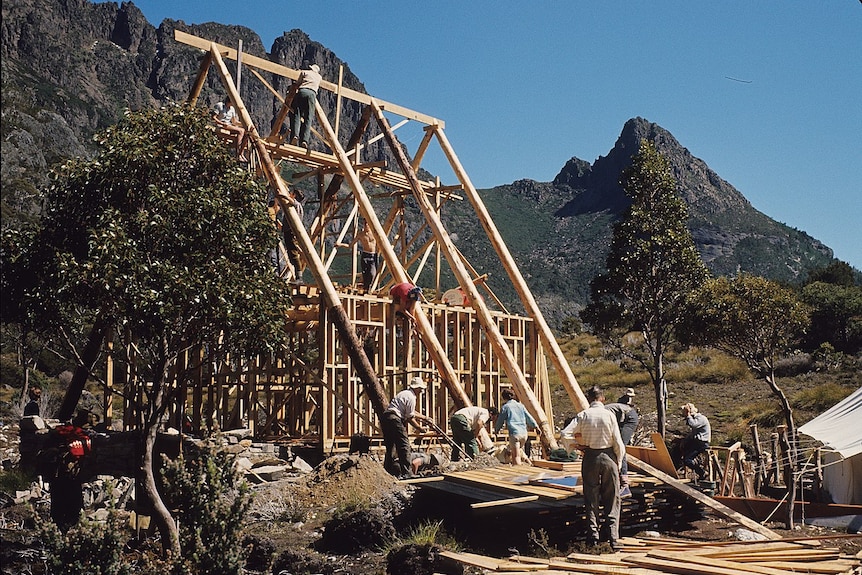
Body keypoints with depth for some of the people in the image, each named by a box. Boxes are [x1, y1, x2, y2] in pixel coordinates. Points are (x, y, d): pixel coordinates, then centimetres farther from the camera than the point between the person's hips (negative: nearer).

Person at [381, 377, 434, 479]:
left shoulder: (405, 394, 26)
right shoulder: (411, 397, -6)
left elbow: (412, 412, 36)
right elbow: (410, 418, -4)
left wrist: (425, 418, 39)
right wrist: (419, 428, 7)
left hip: (385, 419, 10)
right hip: (394, 419, -10)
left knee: (390, 447, 13)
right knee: (404, 445, -8)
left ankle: (387, 471, 14)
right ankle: (406, 473, -10)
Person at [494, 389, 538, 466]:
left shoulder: (505, 407, 0)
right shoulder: (521, 405, 13)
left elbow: (500, 421, 7)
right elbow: (529, 417, 17)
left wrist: (496, 430, 24)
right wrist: (536, 426, 26)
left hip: (514, 433, -5)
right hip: (524, 432, 5)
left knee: (516, 456, -6)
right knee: (518, 453, 20)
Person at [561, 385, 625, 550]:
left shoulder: (583, 415, -4)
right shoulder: (609, 415, -6)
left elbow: (565, 434, -11)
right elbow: (618, 443, -6)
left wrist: (578, 444, 5)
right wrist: (619, 462, 8)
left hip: (590, 458, 1)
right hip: (608, 456, -1)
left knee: (591, 499, 11)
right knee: (612, 499, 7)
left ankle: (593, 534, 9)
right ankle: (612, 536, 2)